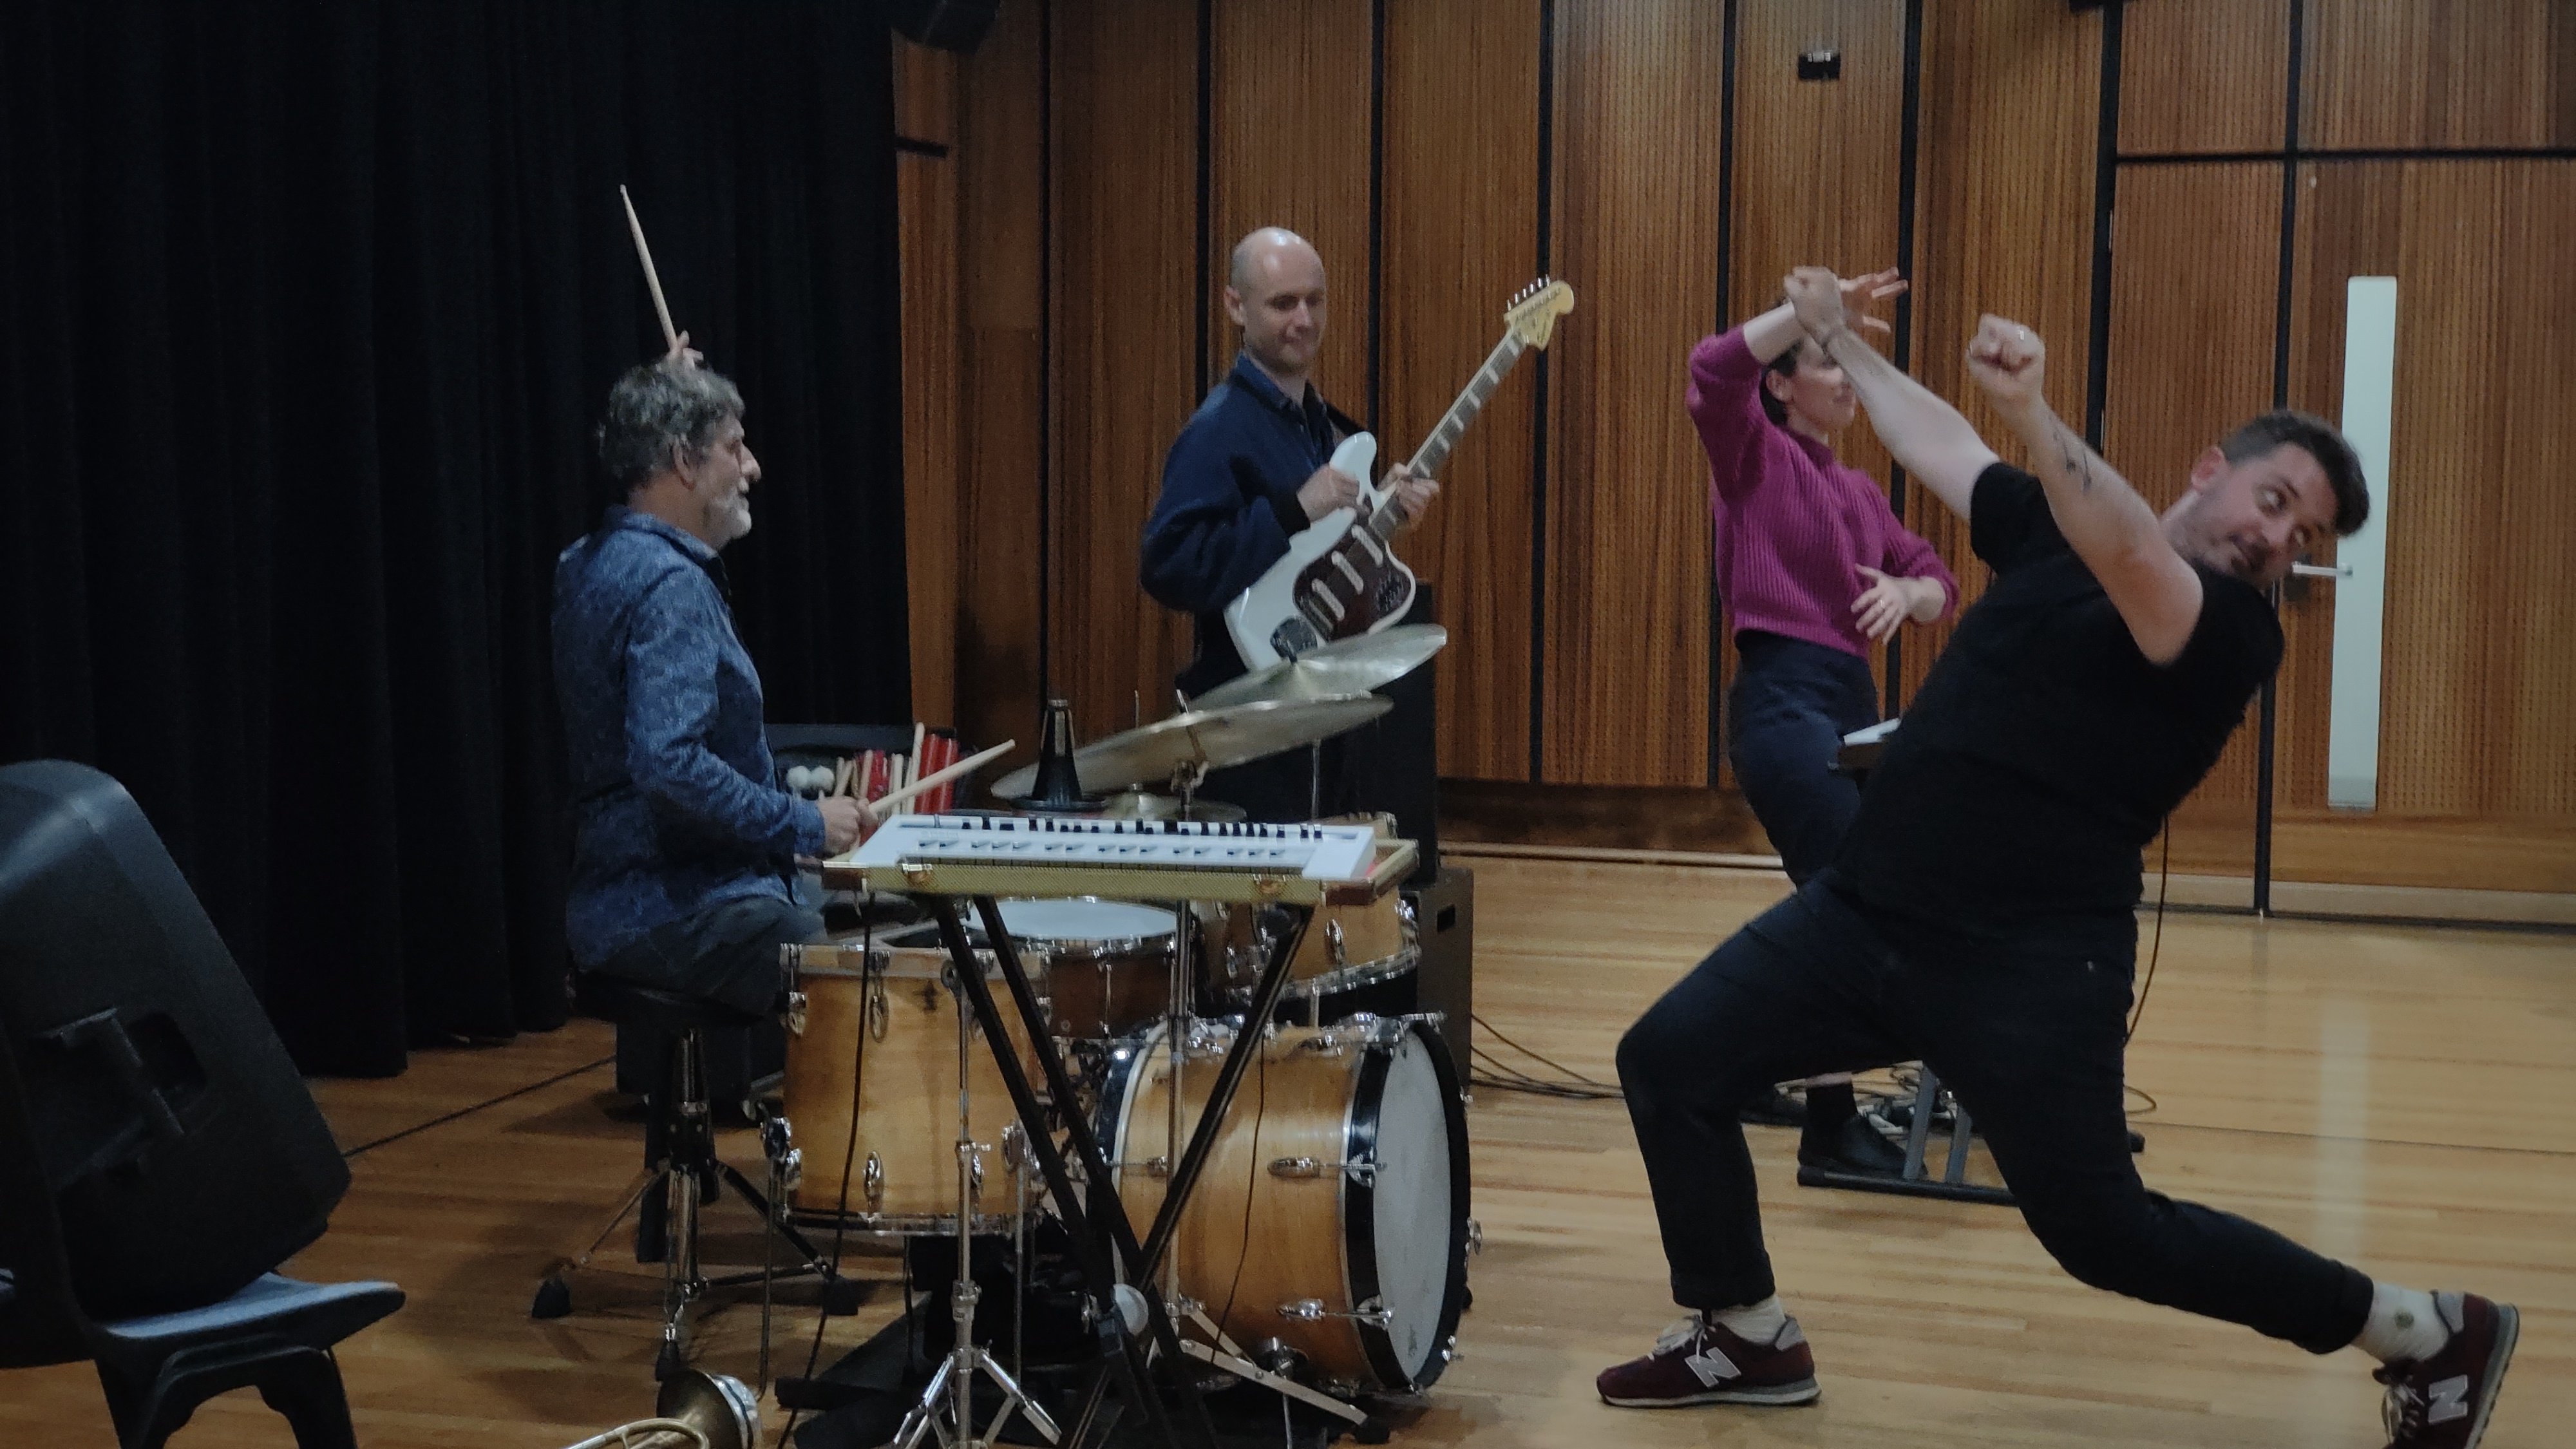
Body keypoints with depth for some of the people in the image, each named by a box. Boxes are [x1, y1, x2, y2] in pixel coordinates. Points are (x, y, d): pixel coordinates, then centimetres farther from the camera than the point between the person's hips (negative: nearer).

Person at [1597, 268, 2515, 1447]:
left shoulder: (2236, 631, -11)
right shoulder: (2056, 531, 11)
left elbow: (2132, 562, -33)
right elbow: (1936, 443, 26)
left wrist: (2033, 416, -47)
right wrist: (1838, 339, 34)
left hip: (2030, 962, -7)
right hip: (1863, 911, 7)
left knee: (2102, 1232, -4)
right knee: (1667, 1062, 3)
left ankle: (2431, 1336, 15)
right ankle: (1748, 1339, 21)